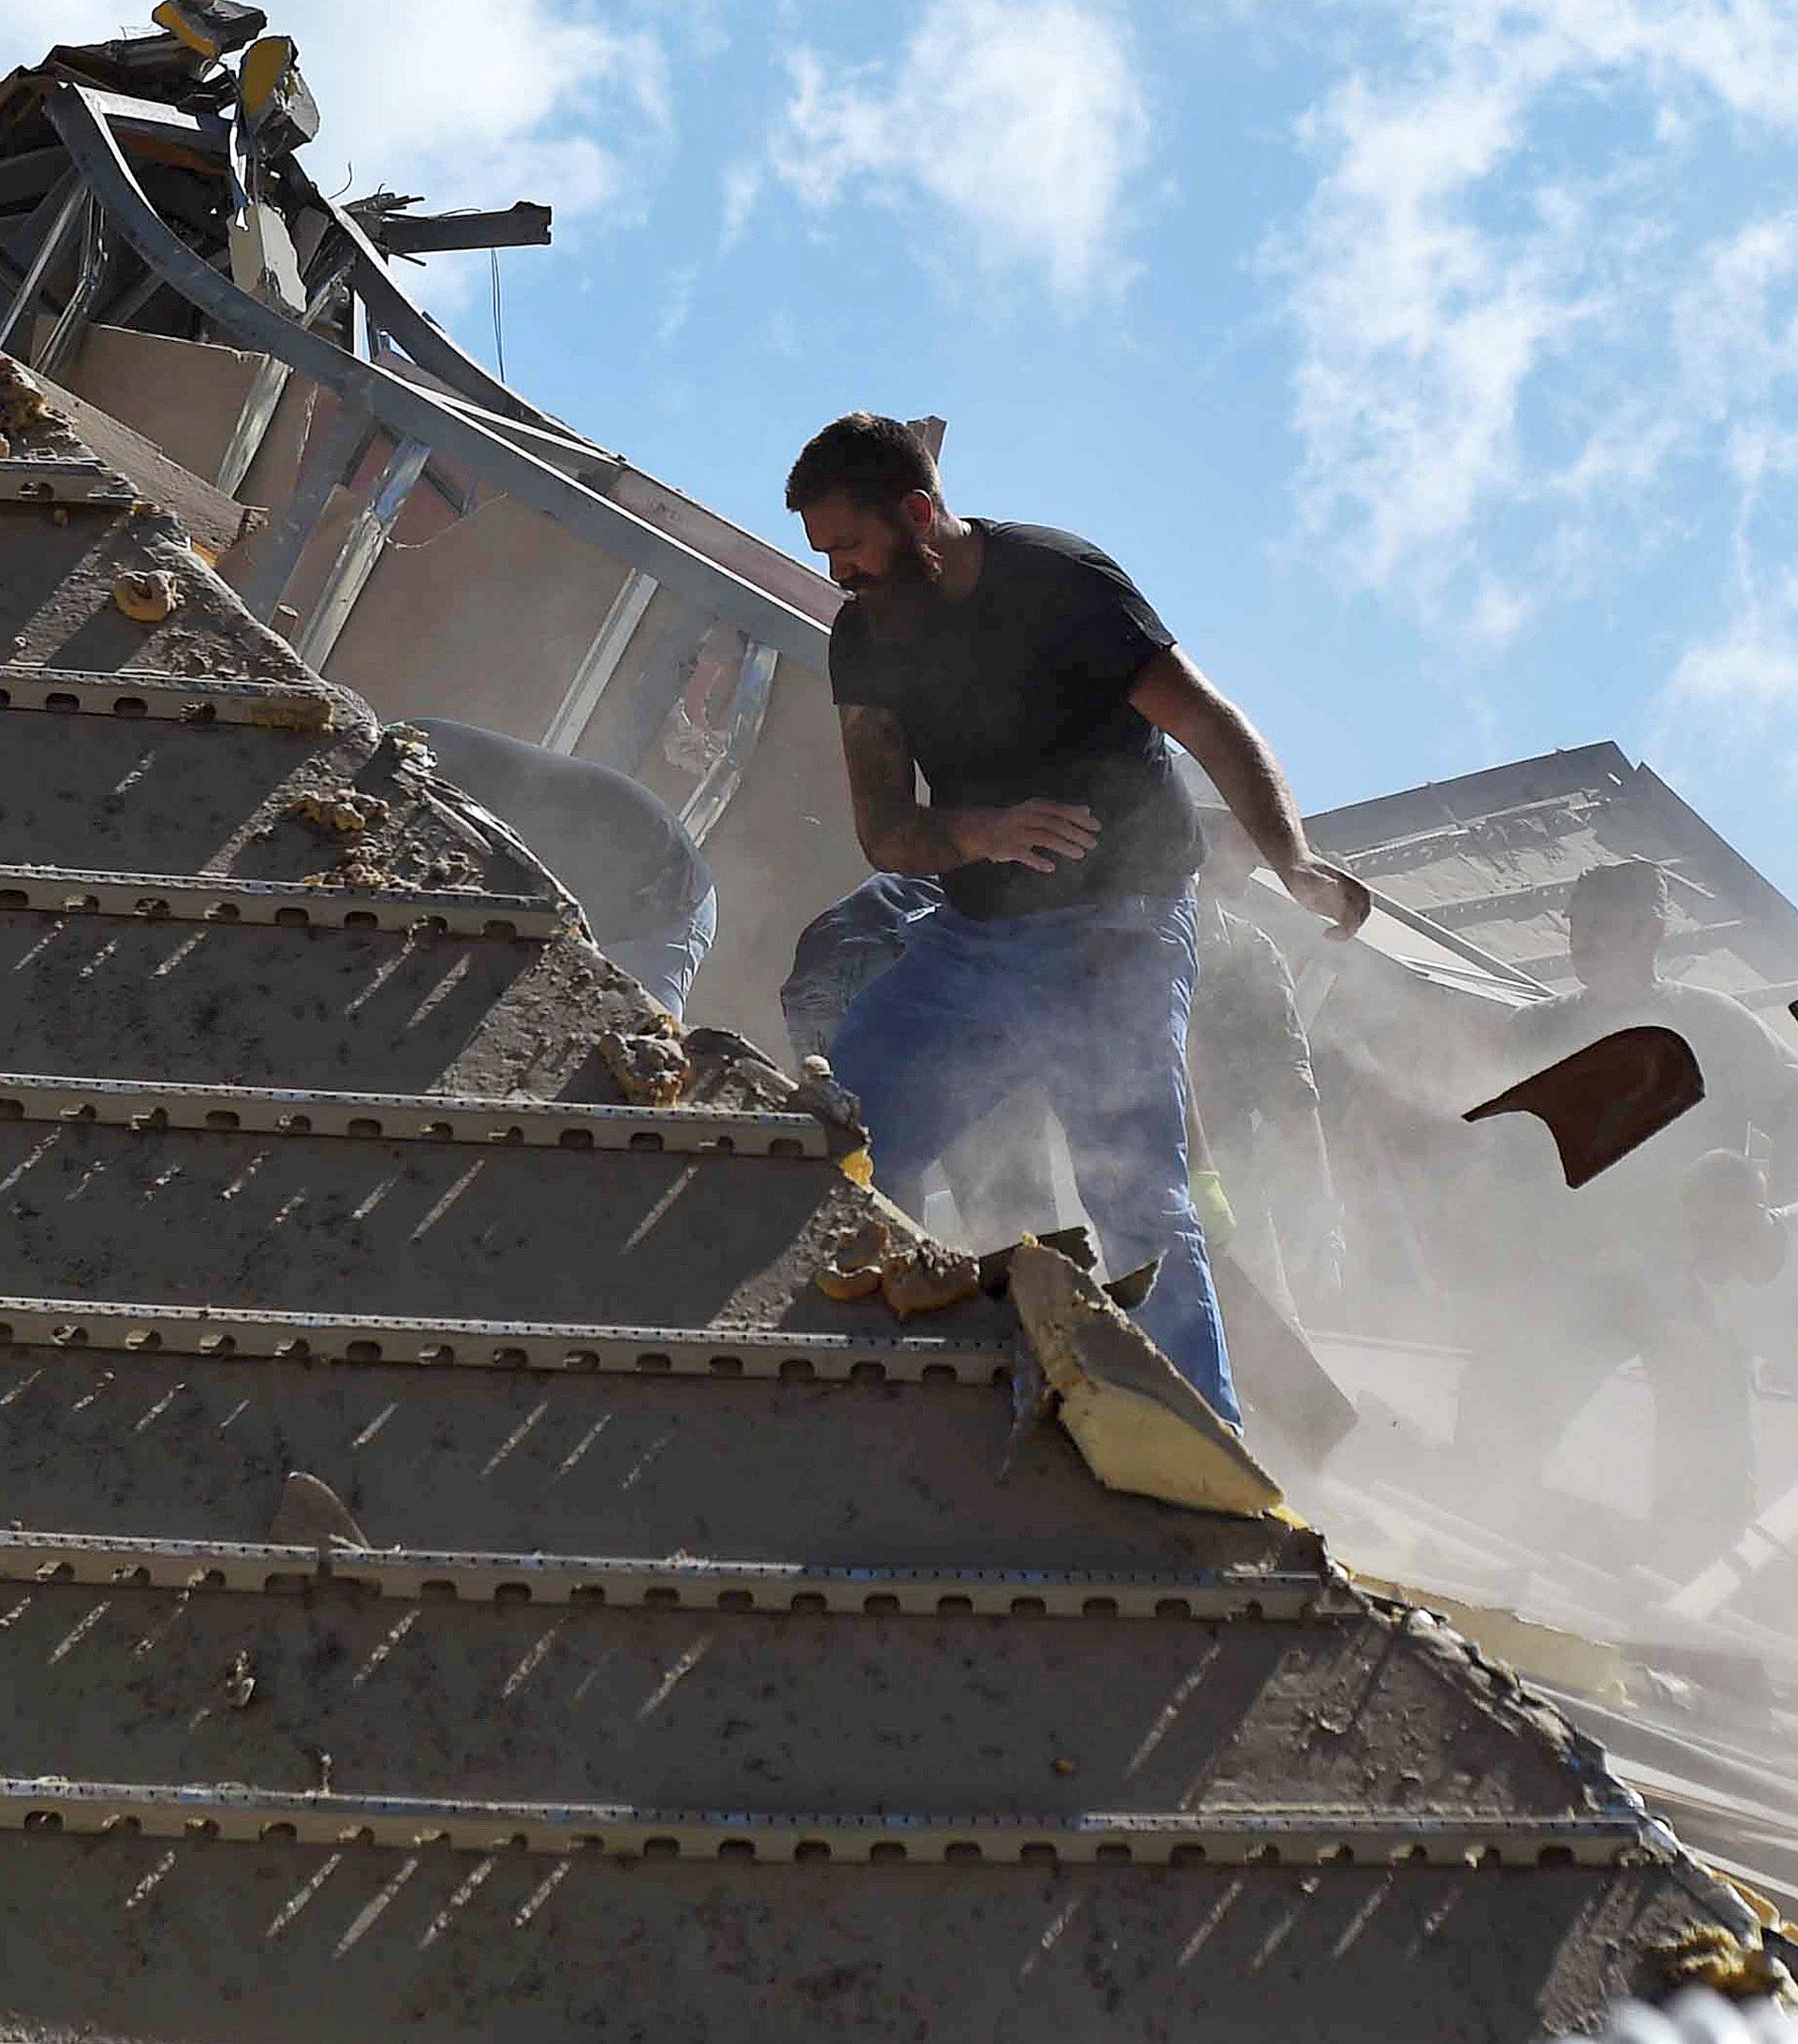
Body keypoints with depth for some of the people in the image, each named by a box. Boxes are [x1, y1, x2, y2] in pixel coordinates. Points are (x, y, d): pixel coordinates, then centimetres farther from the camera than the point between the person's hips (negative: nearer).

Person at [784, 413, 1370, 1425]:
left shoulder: (1060, 582, -12)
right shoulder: (866, 637, 6)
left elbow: (1215, 725, -18)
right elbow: (883, 833, 0)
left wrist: (1294, 857, -36)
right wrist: (978, 832, -24)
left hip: (1114, 935, -6)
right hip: (970, 940, 6)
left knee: (1140, 1209, -13)